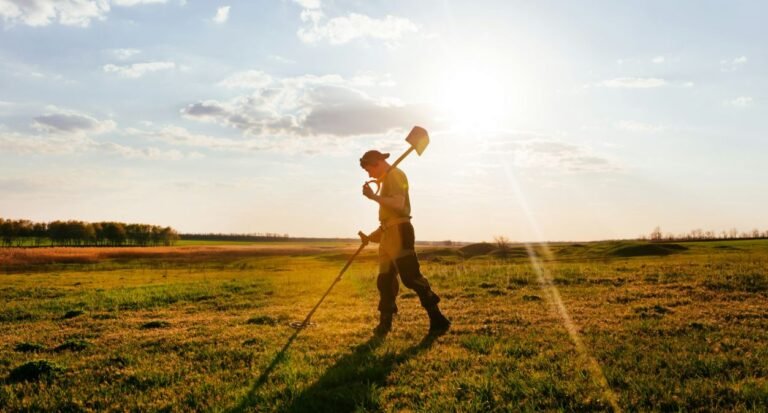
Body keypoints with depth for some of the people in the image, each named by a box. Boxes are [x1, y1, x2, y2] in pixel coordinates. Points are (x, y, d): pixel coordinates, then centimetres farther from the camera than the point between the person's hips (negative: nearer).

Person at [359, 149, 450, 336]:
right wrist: (372, 236, 22)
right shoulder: (387, 179, 22)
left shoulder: (395, 175, -7)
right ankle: (384, 324, 19)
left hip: (399, 232, -10)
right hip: (390, 234, 10)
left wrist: (374, 196, -22)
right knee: (385, 280, 11)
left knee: (411, 277, -15)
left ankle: (437, 319, -13)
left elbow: (398, 204, -23)